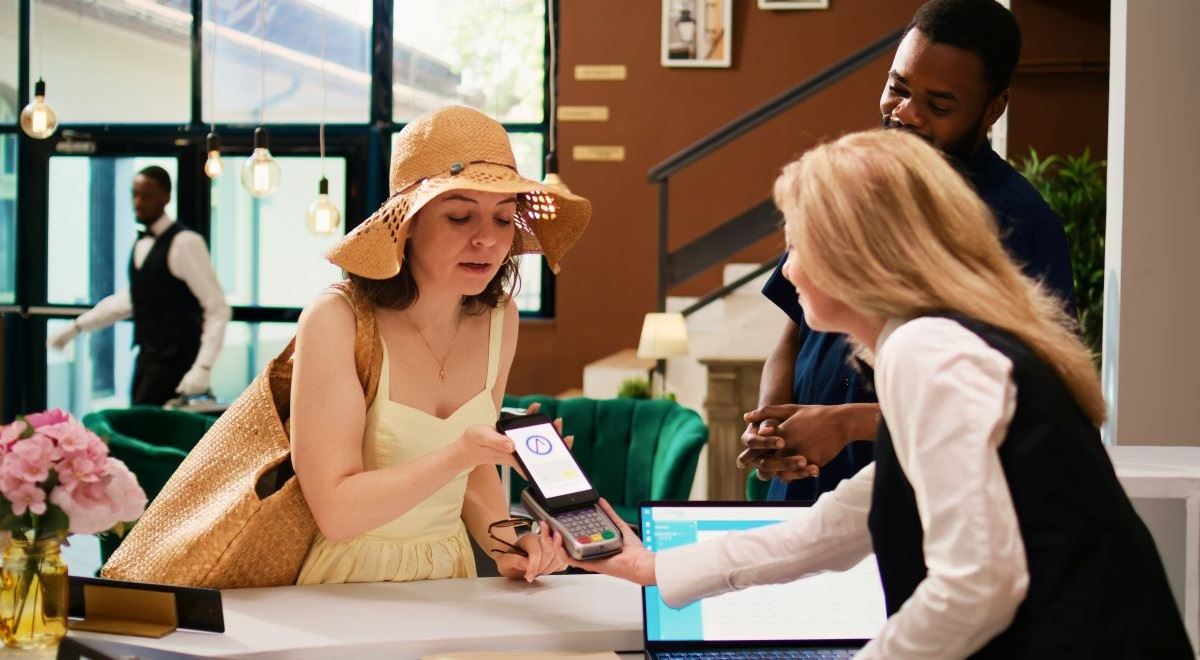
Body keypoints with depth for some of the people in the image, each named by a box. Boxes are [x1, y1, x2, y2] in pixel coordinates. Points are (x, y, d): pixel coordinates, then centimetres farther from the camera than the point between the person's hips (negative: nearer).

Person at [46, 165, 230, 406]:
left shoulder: (184, 243, -13)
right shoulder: (142, 243, 12)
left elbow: (218, 309, -15)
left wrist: (203, 368, -23)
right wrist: (76, 327, 24)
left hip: (174, 360, -8)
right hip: (147, 358, 8)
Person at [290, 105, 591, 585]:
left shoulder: (497, 318, 1)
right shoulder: (335, 322, -16)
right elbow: (335, 512, -19)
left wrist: (504, 543, -4)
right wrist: (461, 452, -28)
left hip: (448, 582, 7)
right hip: (350, 581, -6)